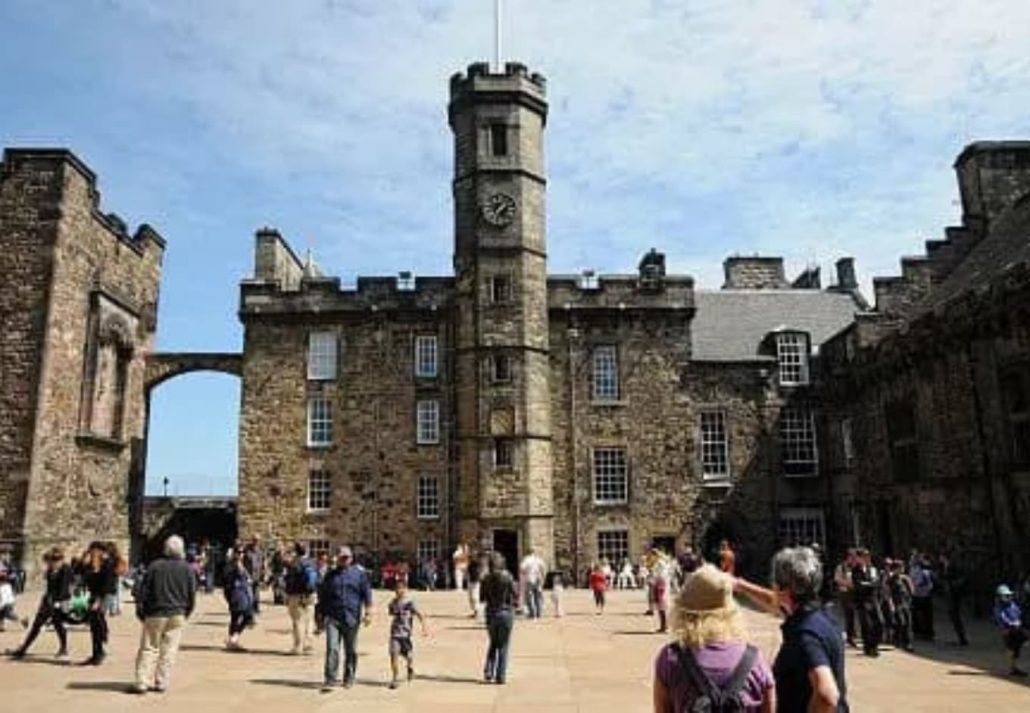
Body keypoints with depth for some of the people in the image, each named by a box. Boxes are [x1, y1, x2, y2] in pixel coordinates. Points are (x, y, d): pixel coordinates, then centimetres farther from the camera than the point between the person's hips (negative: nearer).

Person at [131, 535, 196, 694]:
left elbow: (141, 591, -2)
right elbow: (192, 596, 2)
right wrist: (186, 613, 15)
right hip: (177, 615, 1)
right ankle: (161, 683, 8)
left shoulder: (155, 566, -3)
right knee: (169, 650, 7)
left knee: (148, 648, 7)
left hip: (155, 614, -1)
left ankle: (142, 682, 3)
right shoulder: (188, 569, -1)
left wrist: (141, 611, 10)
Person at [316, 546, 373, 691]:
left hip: (351, 618, 0)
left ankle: (349, 679, 23)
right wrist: (320, 615, 15)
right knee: (332, 648, -11)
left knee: (351, 650, 9)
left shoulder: (359, 574, 4)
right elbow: (322, 596, 16)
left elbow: (366, 593, 2)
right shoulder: (330, 575, 10)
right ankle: (329, 680, -8)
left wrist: (368, 612, -7)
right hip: (332, 617, 1)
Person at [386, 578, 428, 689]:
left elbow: (419, 615, -18)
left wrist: (424, 627, -29)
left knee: (408, 656, 8)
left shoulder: (409, 603, -12)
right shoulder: (393, 603, 2)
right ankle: (395, 678, -3)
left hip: (406, 634, -2)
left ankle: (410, 668, 42)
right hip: (395, 634, 3)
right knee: (394, 654, -13)